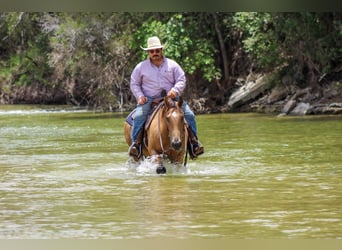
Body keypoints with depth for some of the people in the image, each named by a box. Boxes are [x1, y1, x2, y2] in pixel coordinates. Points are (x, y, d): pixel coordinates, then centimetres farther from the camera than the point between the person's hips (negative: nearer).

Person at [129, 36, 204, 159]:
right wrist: (140, 96, -6)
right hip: (149, 99, -1)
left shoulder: (172, 65, 9)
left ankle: (194, 141, -10)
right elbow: (134, 84, 13)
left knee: (189, 115, -17)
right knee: (139, 116, -30)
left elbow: (181, 81, 5)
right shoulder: (141, 67, 9)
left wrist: (175, 90, -17)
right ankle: (136, 144, -30)